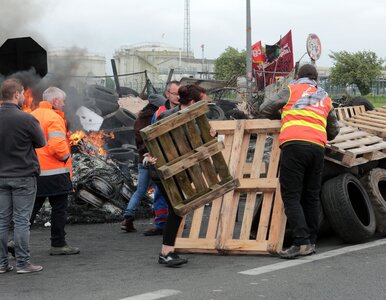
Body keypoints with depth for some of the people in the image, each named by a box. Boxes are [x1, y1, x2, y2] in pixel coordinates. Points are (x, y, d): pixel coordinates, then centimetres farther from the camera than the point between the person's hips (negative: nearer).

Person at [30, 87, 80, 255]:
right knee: (59, 208, 4)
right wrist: (67, 156, -5)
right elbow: (57, 145, -22)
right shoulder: (54, 118, -13)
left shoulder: (32, 116, 12)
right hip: (54, 172, -7)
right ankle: (58, 244, 10)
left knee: (32, 208, 13)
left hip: (33, 171, 8)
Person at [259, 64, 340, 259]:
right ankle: (311, 242, 15)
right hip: (318, 147, 5)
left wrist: (282, 112, 34)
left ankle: (301, 242, -16)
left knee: (291, 196, -6)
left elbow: (264, 110, 14)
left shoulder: (291, 90, 15)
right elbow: (334, 130, 34)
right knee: (311, 197, 12)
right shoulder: (325, 98, 28)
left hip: (294, 144, -5)